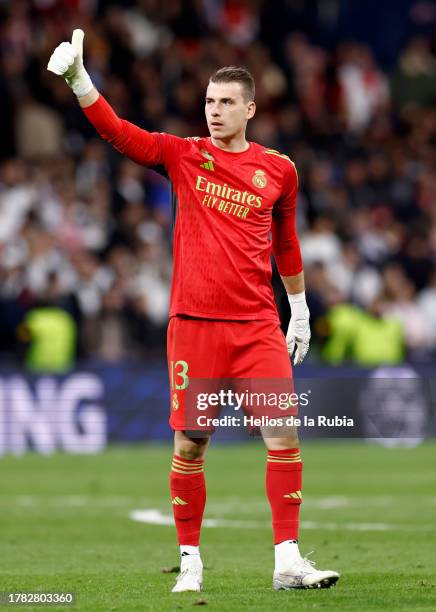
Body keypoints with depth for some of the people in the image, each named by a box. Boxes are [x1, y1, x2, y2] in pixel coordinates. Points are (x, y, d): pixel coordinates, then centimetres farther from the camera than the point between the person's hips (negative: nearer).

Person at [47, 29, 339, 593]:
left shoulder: (279, 170, 8)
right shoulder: (182, 156, 4)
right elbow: (117, 132, -6)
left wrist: (300, 311, 25)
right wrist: (79, 80, -21)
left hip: (258, 325, 1)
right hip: (194, 323, -1)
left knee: (284, 432, -8)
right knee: (190, 444, 0)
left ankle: (287, 561, -3)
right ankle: (190, 562, 13)